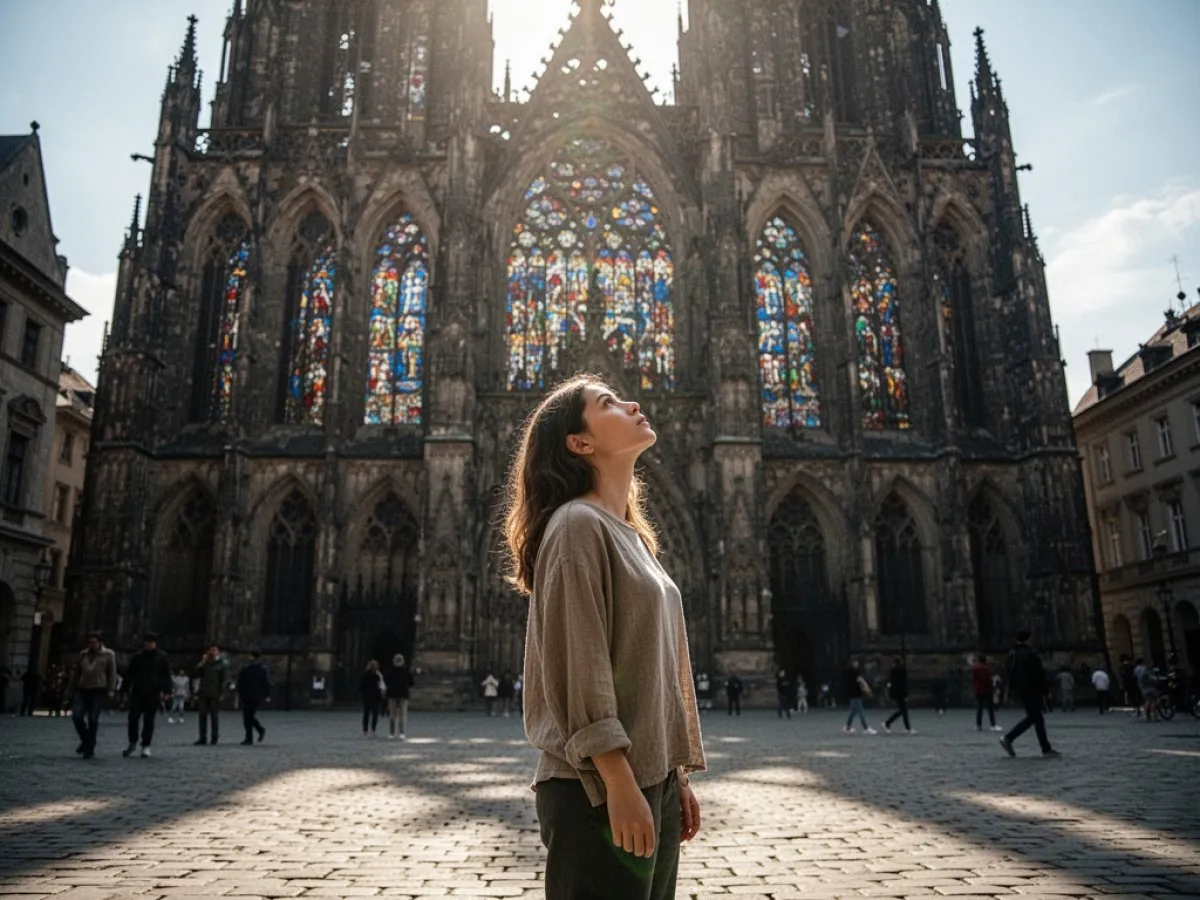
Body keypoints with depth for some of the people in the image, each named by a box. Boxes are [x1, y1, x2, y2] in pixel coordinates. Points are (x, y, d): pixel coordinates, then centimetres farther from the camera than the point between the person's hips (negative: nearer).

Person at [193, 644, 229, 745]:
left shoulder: (223, 664, 3)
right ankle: (202, 738, 7)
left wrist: (221, 693, -9)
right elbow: (197, 673, 2)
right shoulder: (205, 663, 14)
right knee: (202, 715, 2)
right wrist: (203, 662, -6)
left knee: (215, 715, 0)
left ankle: (215, 736, 9)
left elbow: (225, 679, -1)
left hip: (215, 695, -3)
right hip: (203, 694, 3)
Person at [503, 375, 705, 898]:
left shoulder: (632, 535, 16)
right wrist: (619, 782, -21)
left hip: (650, 776, 9)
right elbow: (577, 667, -18)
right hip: (599, 787, -8)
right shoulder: (577, 523, -11)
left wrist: (677, 776, 15)